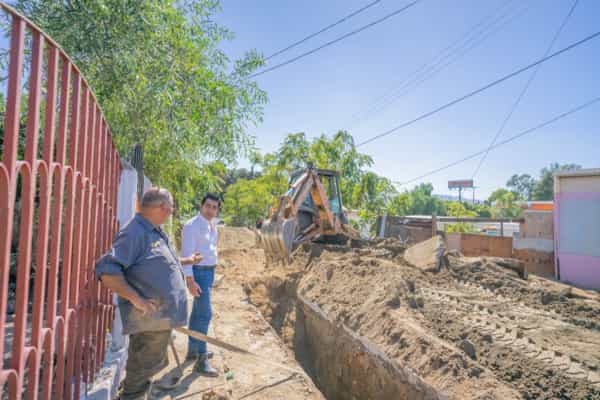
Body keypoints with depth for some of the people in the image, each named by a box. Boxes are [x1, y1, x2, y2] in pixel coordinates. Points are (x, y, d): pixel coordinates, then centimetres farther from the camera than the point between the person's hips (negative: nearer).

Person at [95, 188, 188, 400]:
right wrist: (136, 299, -26)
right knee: (140, 373, 8)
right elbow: (106, 270, -27)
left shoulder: (155, 232, 10)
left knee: (146, 369, 25)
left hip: (161, 317, 10)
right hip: (149, 320, -10)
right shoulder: (135, 232, -21)